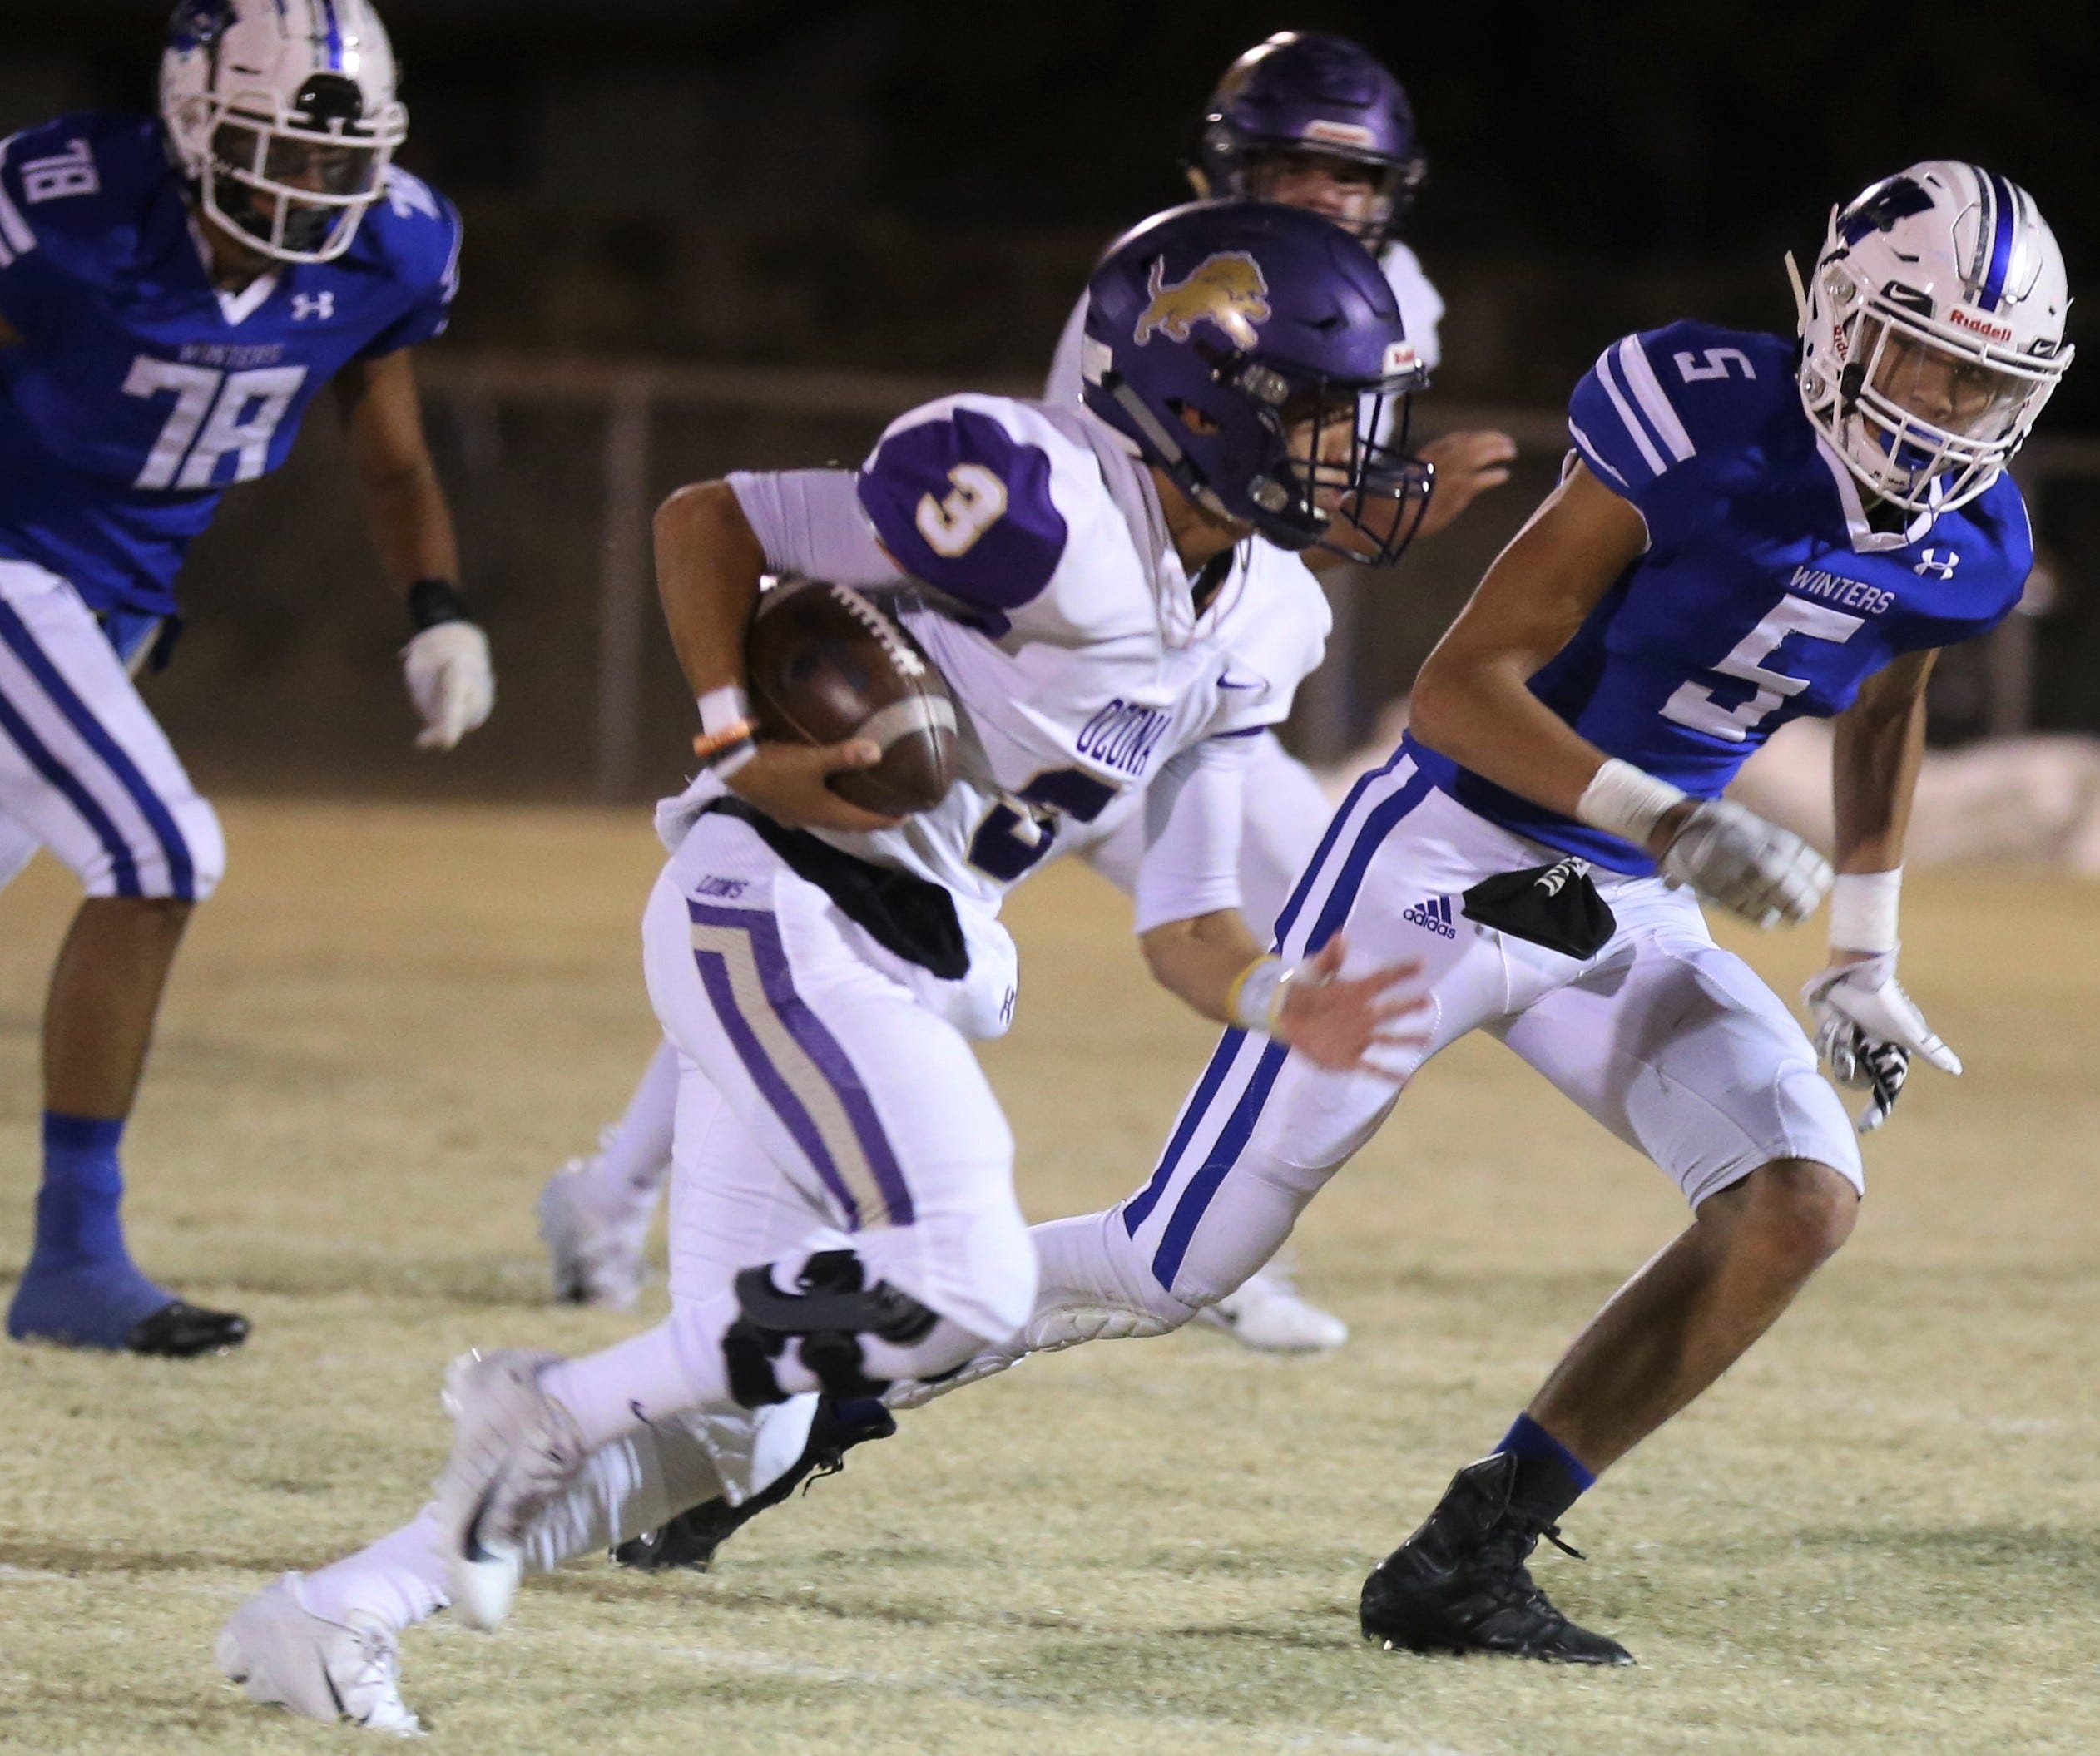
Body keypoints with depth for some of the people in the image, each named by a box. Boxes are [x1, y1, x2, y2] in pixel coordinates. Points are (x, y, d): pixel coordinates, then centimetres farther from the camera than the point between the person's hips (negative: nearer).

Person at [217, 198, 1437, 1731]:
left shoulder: (1246, 645, 10)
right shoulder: (1051, 512, -17)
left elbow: (1184, 930, 11)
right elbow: (703, 521, -10)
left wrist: (1283, 1008, -9)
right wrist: (739, 746, -16)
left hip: (904, 971, 9)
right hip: (777, 905, -9)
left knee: (731, 1423, 6)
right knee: (963, 1282, -21)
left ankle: (335, 1613, 11)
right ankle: (551, 1411, -8)